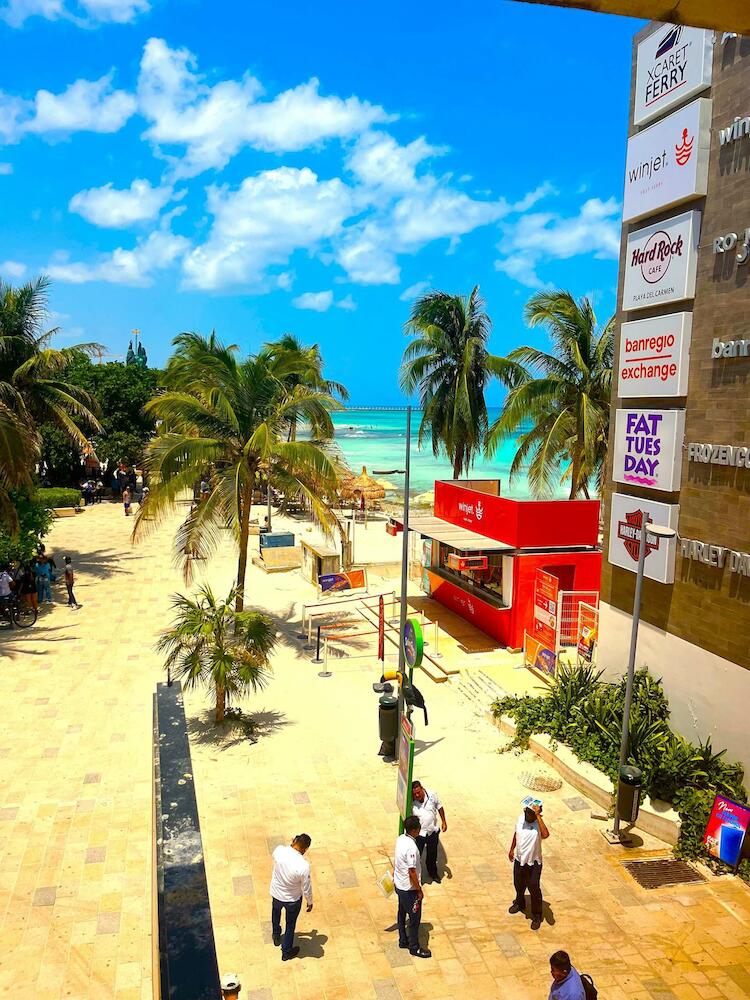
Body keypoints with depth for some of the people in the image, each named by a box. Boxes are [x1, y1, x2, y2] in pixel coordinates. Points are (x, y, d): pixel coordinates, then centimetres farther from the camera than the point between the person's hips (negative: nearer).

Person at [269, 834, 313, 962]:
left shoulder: (279, 850, -27)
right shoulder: (303, 866, -36)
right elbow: (306, 888, -20)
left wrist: (292, 844, -7)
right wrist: (310, 902, 0)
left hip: (276, 893, 4)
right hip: (293, 900, -4)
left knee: (276, 914, 36)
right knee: (290, 924, 25)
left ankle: (276, 937, 61)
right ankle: (286, 952, 45)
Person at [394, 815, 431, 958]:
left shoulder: (400, 839, -6)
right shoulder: (411, 847, -33)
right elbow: (412, 872, -27)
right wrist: (419, 890, -15)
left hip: (399, 885, 8)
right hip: (409, 889, -8)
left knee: (402, 913, 24)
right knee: (415, 918, 10)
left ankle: (403, 941, 40)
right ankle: (414, 948, 25)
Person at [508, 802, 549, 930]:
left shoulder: (538, 824, -28)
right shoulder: (521, 818, -11)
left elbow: (545, 835, -52)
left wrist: (538, 815, -49)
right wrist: (512, 849, 15)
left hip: (533, 863, -5)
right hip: (519, 860, 6)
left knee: (534, 889, 9)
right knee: (518, 885, 26)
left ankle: (537, 916, 31)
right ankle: (519, 904, 54)